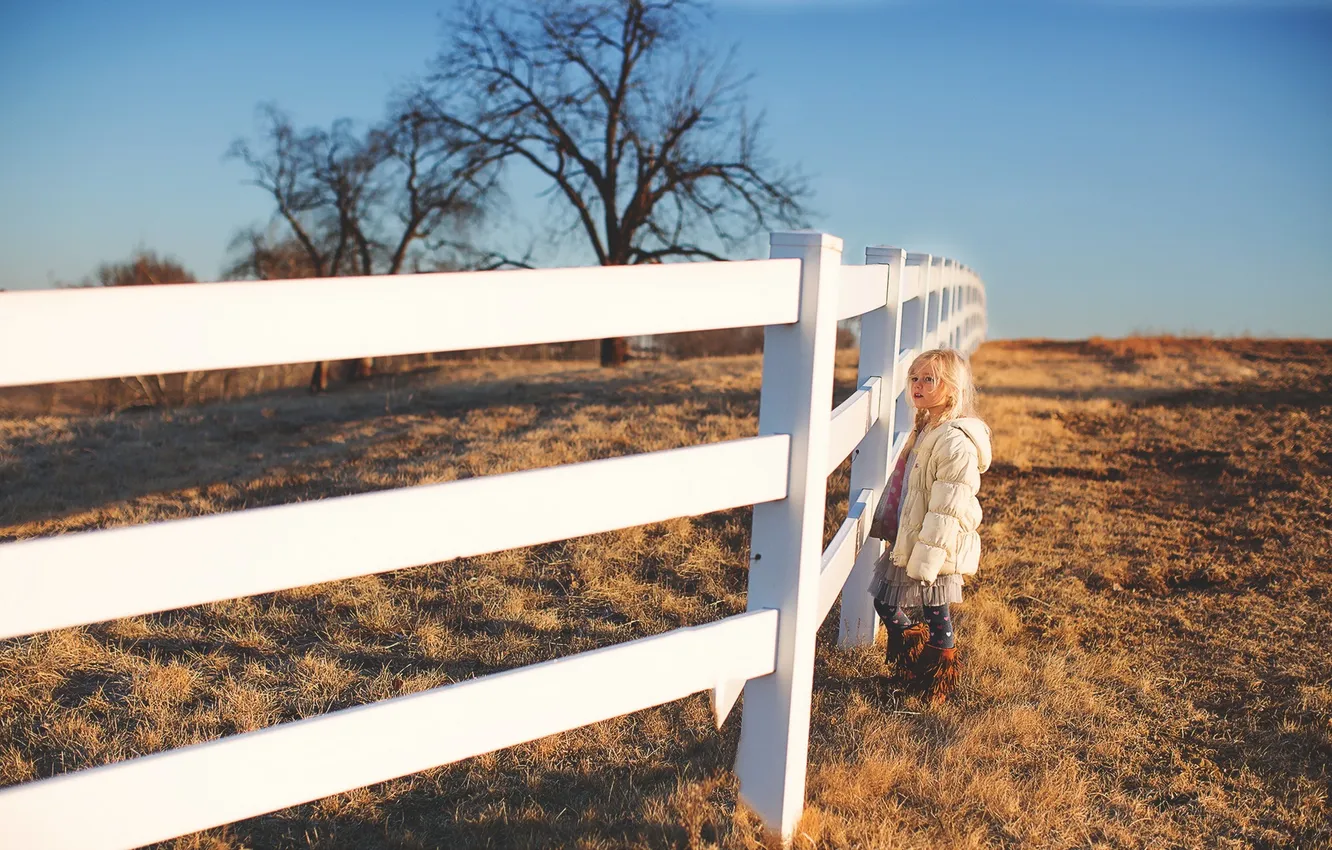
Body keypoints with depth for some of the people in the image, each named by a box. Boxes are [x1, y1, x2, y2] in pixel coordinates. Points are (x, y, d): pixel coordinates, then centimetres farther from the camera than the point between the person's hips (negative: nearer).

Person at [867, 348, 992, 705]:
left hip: (935, 550, -9)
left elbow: (947, 510, -24)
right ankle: (913, 661, 36)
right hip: (907, 542, 9)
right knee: (885, 603, 16)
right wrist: (892, 535, 23)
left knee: (936, 615, 5)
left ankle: (941, 676, 24)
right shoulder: (925, 430, 10)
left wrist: (925, 562, -23)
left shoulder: (956, 442, -21)